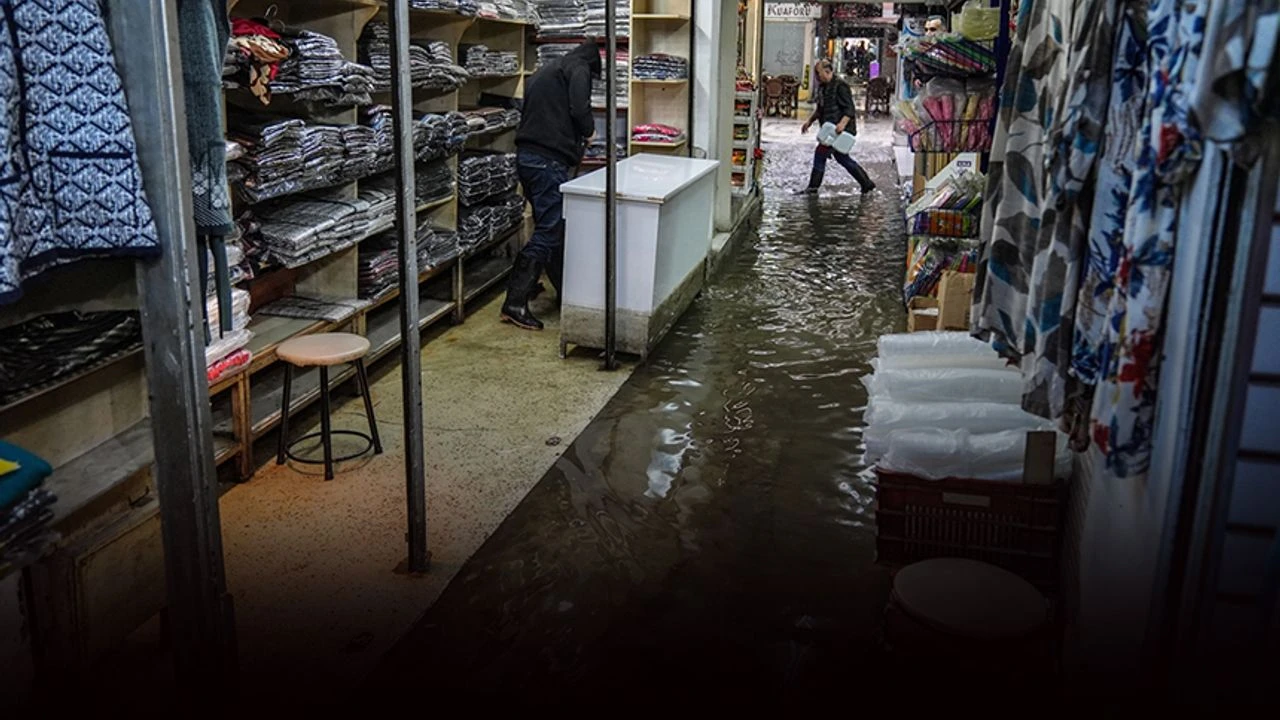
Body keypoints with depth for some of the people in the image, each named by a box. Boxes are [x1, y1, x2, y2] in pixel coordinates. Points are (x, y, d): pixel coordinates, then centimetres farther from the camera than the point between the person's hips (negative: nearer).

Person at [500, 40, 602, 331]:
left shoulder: (546, 71, 26)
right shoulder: (578, 68, 0)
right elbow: (580, 110, -15)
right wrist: (588, 130, 6)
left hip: (526, 155, 9)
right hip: (549, 160, -9)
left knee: (553, 227, 18)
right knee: (548, 231, -9)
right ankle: (515, 303, -12)